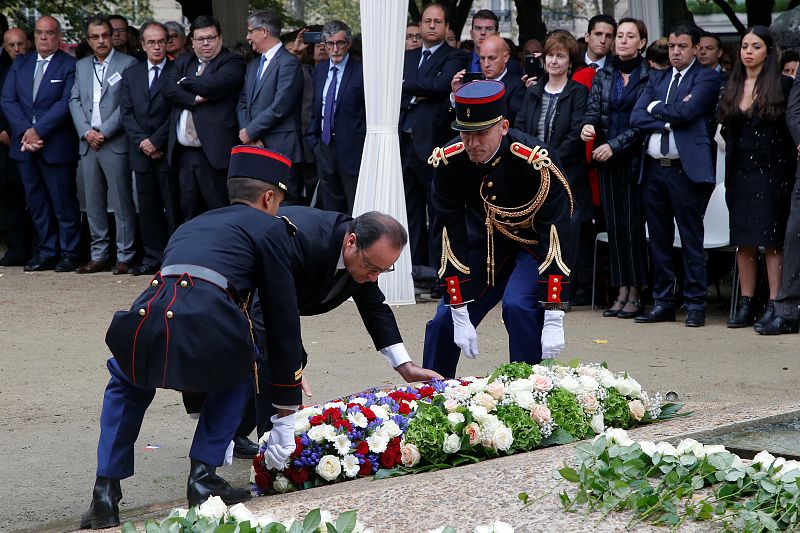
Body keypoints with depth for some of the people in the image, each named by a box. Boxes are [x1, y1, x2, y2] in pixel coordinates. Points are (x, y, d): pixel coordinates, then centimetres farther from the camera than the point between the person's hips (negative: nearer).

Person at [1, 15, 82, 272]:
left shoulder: (69, 65, -3)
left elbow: (66, 103, -12)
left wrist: (38, 131, -16)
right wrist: (25, 131, -9)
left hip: (56, 146, -5)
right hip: (24, 145, 5)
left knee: (64, 202, 0)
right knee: (36, 202, 9)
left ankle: (69, 253, 8)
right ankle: (46, 252, 16)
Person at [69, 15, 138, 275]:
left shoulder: (128, 64, -2)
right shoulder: (81, 66, 16)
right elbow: (75, 101, 12)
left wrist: (104, 132, -13)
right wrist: (86, 132, -4)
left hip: (115, 143, -5)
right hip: (88, 144, 5)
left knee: (122, 202, -3)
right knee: (93, 203, 8)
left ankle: (125, 256, 2)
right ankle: (99, 256, 15)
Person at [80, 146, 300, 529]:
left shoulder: (190, 226, 38)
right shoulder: (269, 227, 21)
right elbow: (282, 317, 18)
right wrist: (288, 396, 28)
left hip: (146, 321, 4)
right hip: (206, 323, -4)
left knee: (126, 382, 37)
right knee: (237, 373, 32)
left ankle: (106, 493, 24)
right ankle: (203, 476, 20)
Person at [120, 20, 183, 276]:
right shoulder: (131, 74, 12)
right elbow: (126, 113, 8)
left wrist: (156, 141, -11)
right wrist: (142, 141, -6)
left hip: (168, 152, -4)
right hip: (141, 152, 4)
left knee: (173, 207, -2)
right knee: (147, 207, 6)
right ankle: (152, 258, 12)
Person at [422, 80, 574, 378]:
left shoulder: (536, 161, -32)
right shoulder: (448, 161, -22)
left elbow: (556, 237, -30)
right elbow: (451, 237, -17)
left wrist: (553, 321, -34)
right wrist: (460, 316, -19)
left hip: (535, 244, -4)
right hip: (487, 242, 4)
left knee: (518, 305, -27)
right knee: (444, 319, 1)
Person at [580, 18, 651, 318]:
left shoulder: (649, 76, -3)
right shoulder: (604, 76, 12)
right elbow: (593, 108, 3)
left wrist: (615, 144, -16)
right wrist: (587, 125, -19)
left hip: (635, 158, -5)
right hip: (607, 161, 5)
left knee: (634, 224, -5)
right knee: (614, 225, 5)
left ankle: (636, 294, 2)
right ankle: (621, 291, 11)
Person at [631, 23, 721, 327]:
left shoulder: (706, 78, -1)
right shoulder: (656, 79, 17)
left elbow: (686, 112, -16)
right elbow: (636, 118, 4)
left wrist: (656, 107, 0)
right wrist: (669, 120, -9)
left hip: (686, 169, -6)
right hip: (654, 168, 6)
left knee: (691, 239, -2)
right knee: (658, 239, 9)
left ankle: (695, 304, 3)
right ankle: (663, 302, 15)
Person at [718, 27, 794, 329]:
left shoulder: (783, 86, -3)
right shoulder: (732, 88, 12)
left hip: (772, 171, -5)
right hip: (739, 173, 5)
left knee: (772, 240, -6)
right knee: (743, 240, 5)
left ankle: (774, 304, -4)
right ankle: (746, 304, 10)